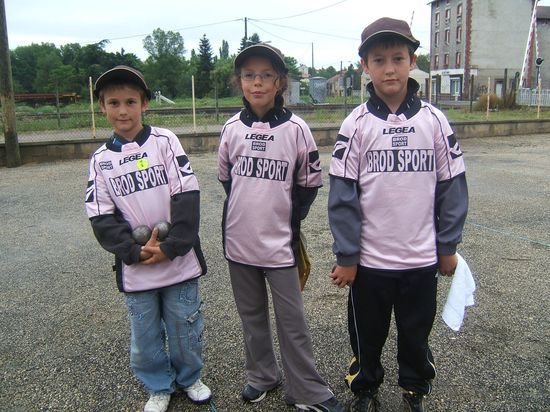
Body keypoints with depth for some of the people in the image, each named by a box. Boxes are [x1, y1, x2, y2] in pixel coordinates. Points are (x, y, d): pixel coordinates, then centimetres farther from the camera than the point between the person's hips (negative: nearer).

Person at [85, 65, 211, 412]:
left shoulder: (164, 141, -4)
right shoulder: (101, 160, 3)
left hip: (179, 261, -2)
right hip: (135, 267, 2)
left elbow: (187, 196, -11)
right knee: (145, 335, 14)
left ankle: (189, 377, 39)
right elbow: (101, 218, -2)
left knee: (185, 328, 13)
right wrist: (135, 251, -15)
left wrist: (171, 247, -17)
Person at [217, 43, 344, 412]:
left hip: (279, 244, -3)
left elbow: (310, 183, 0)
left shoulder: (296, 129, -10)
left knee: (292, 321, 5)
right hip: (239, 242, 4)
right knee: (252, 315, 18)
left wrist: (290, 219, -1)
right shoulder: (231, 128, -1)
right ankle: (262, 375, 37)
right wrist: (245, 212, 9)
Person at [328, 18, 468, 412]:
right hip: (369, 259, -1)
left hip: (422, 258, 1)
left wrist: (448, 246, 2)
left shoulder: (434, 120, -3)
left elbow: (452, 186, 1)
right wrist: (346, 257, -8)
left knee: (417, 332, 19)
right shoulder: (356, 124, -7)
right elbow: (343, 195, -8)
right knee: (367, 333, 17)